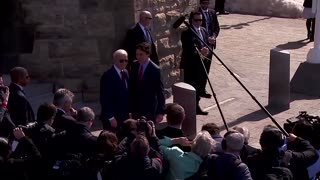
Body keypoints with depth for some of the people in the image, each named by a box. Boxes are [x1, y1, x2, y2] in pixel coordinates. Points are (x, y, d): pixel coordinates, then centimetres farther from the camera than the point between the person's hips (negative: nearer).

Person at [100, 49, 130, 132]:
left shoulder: (125, 73, 10)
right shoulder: (108, 76, -14)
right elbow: (105, 99, -16)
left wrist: (129, 113, 8)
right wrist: (111, 118, -18)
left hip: (124, 116, 7)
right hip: (112, 118, -7)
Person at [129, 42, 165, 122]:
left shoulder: (155, 69, -14)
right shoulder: (134, 66, 2)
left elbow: (160, 92, -11)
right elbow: (131, 86, 11)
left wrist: (161, 111, -12)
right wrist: (129, 105, 11)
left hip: (149, 110, -4)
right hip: (135, 108, 4)